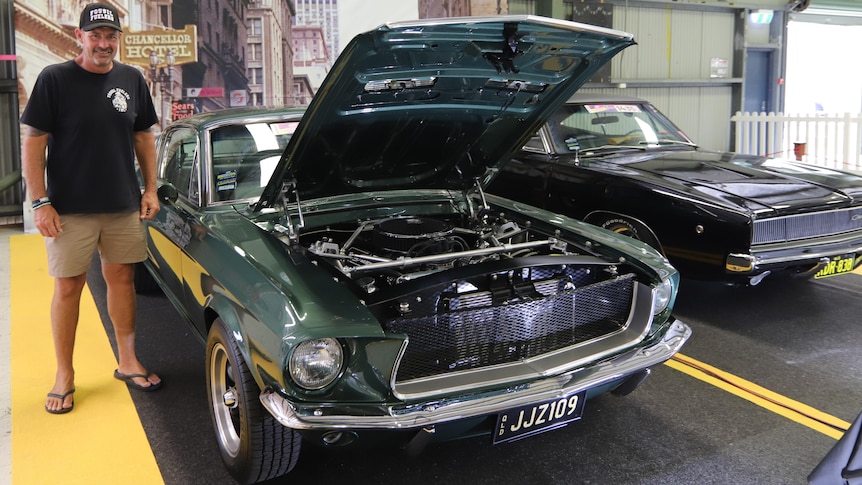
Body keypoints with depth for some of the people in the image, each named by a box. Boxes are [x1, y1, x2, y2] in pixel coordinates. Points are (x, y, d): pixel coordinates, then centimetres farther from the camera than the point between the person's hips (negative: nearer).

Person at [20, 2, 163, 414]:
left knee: (122, 278, 11)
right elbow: (33, 142, -7)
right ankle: (64, 375, 16)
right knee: (68, 287, 3)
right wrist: (40, 202, -12)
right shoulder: (54, 79, -7)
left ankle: (127, 362, 24)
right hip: (70, 208, -3)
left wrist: (150, 188, 6)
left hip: (124, 206, 4)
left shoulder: (132, 80, 6)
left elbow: (144, 136, 13)